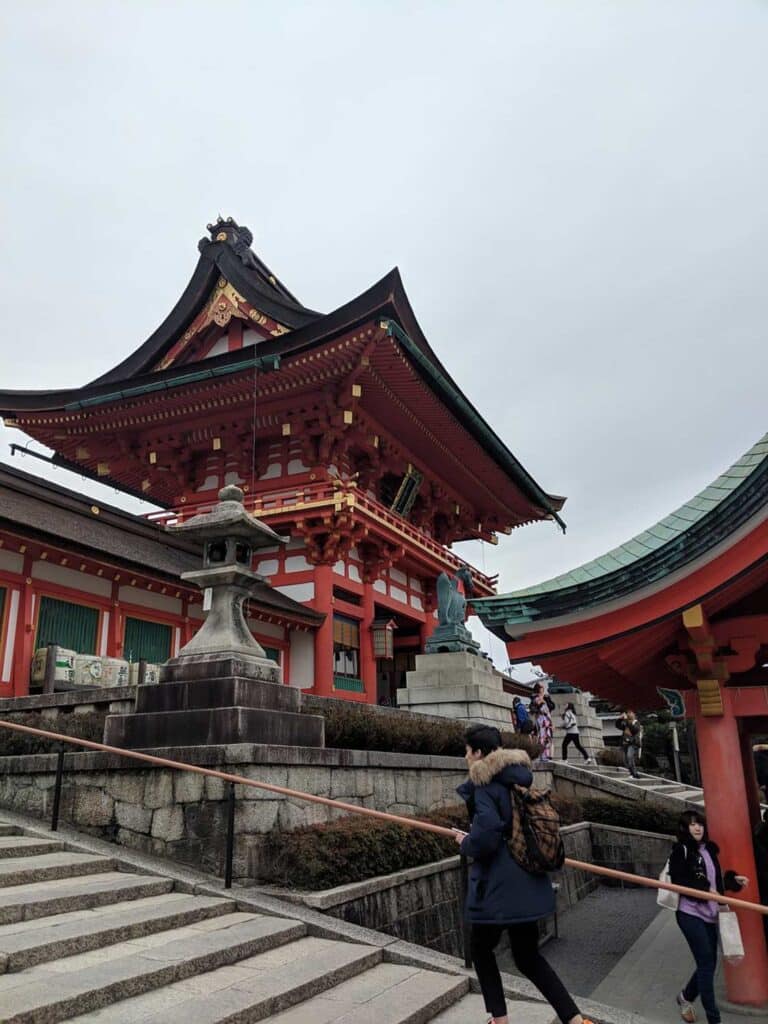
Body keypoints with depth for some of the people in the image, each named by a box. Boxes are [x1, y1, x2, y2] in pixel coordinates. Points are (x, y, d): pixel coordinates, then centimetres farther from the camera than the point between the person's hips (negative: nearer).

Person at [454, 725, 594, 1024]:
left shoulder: (483, 785, -17)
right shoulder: (517, 779, 8)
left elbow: (486, 834, -30)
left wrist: (465, 843, -10)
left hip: (496, 886, -7)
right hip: (527, 883, 7)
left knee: (482, 950, 18)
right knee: (528, 957, 19)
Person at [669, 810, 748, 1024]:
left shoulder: (709, 850, 11)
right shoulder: (680, 851, -7)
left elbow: (716, 878, 18)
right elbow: (679, 882, -14)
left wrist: (733, 879, 2)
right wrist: (706, 890, -20)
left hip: (709, 914, 6)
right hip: (690, 913, -6)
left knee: (709, 963, 11)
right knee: (706, 963, -7)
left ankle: (686, 997, 33)